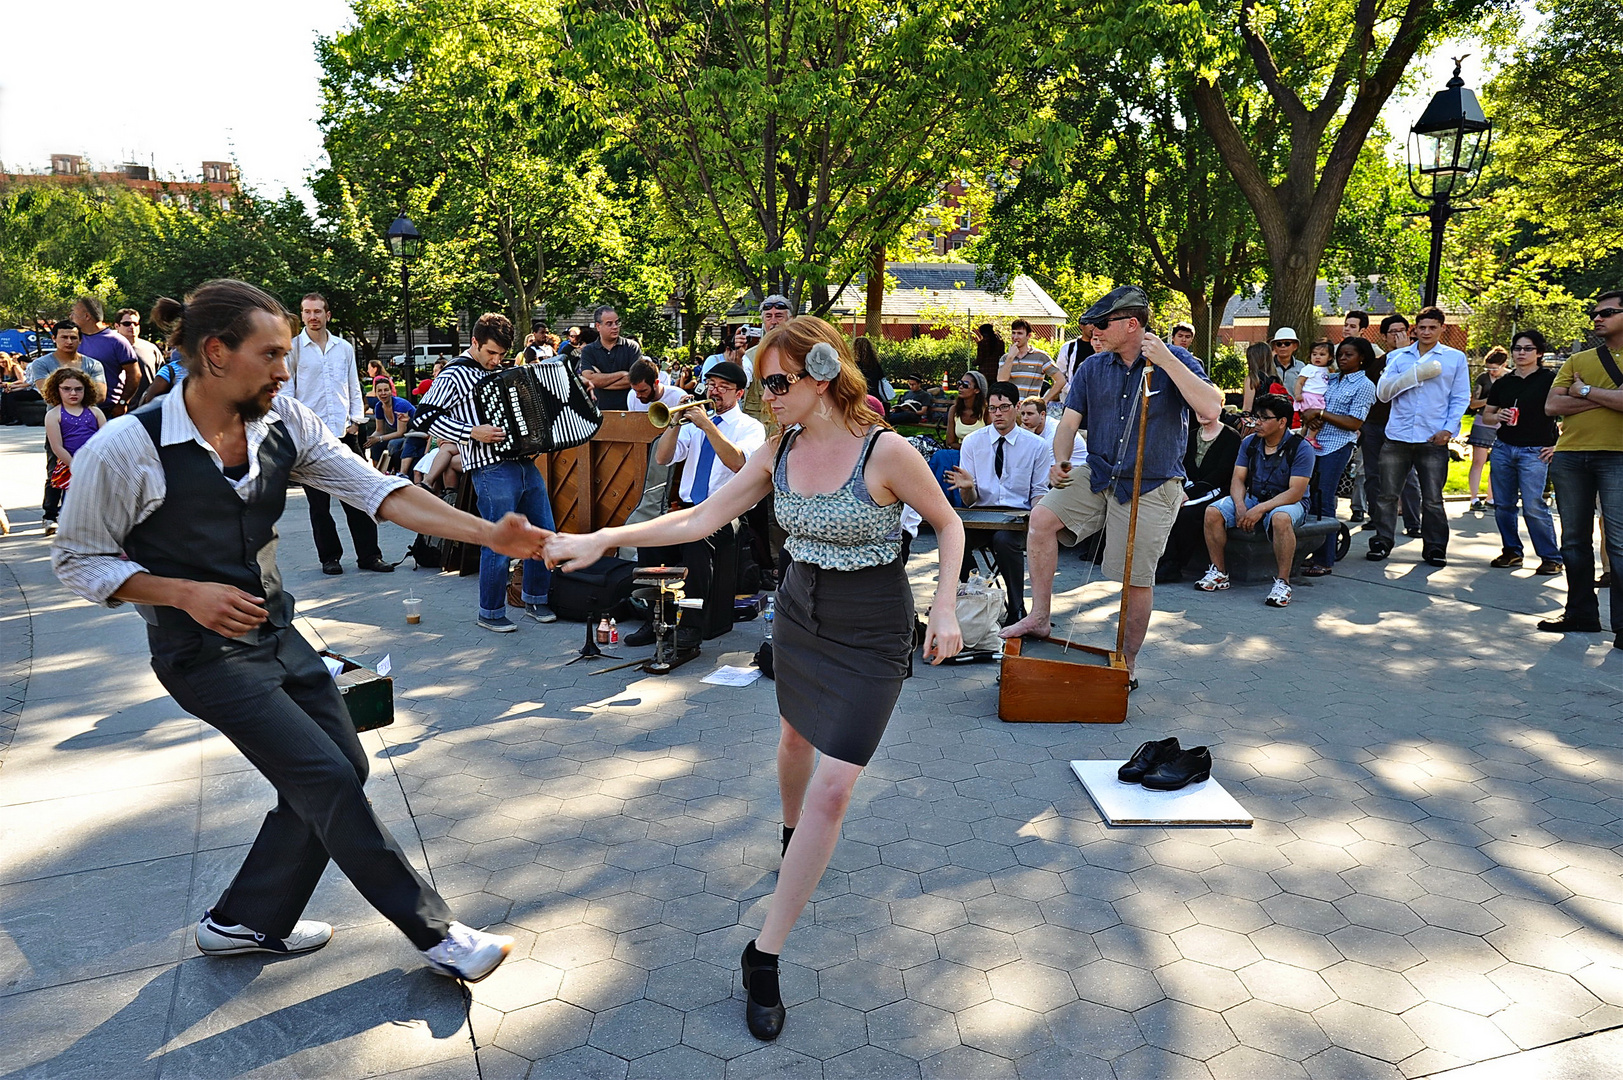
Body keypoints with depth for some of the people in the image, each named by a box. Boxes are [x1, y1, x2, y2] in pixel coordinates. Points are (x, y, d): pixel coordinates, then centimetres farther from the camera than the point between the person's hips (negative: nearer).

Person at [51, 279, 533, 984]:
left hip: (276, 633, 7)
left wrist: (487, 534, -23)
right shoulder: (124, 449, -19)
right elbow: (78, 560, -7)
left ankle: (246, 921, 31)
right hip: (203, 653, -7)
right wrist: (187, 593, -23)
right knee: (327, 778, -10)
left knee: (338, 770, 10)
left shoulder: (285, 422, -5)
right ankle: (435, 934, 4)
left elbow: (375, 490, -12)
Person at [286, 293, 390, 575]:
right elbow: (286, 391, 3)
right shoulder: (292, 348, 4)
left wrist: (356, 419, 5)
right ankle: (329, 557, 13)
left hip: (344, 432, 2)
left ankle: (368, 554, 6)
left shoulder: (344, 348, 13)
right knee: (319, 501, 3)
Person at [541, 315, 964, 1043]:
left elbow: (948, 524, -7)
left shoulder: (885, 451, -21)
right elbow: (702, 518, -6)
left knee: (832, 788, -10)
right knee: (796, 737, 25)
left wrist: (945, 607, -19)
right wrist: (605, 538, -13)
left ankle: (764, 956, 1)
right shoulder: (778, 453, -5)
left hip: (871, 633, -5)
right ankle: (791, 832, 59)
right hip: (799, 613, 6)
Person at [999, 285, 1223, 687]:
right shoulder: (1093, 367, 5)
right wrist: (1061, 462, -16)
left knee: (1137, 578, 1)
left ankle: (1128, 662, 20)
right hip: (1098, 476, 4)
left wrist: (1165, 360, -27)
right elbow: (1070, 421, 4)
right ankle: (1039, 617, -4)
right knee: (1042, 517, -15)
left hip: (1151, 487, -4)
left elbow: (1210, 409, -24)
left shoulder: (1175, 361, -9)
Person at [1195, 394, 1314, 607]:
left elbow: (1295, 492, -21)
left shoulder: (1301, 448, -13)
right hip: (1253, 498, 5)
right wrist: (1240, 506, -20)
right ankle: (1219, 573, -10)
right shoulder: (1249, 443, 3)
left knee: (1280, 518, -41)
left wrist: (1260, 509, -30)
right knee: (1213, 511, -20)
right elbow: (1238, 479, 1)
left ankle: (1282, 582, -30)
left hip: (1287, 502, -5)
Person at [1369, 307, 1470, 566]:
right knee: (1387, 494, 2)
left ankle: (1435, 547, 13)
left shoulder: (1455, 358, 8)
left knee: (1433, 499, 2)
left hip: (1433, 439, -1)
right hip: (1397, 437, 1)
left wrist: (1449, 429, -5)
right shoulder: (1398, 357, 10)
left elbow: (1461, 398, 7)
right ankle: (1382, 542, 13)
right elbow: (1382, 392, 1)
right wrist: (1415, 374, -12)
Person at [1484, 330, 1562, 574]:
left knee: (1533, 506, -11)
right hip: (1503, 448, 5)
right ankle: (1511, 552, 19)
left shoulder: (1549, 379, -3)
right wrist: (1498, 417, -6)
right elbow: (1486, 415, 17)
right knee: (1503, 505, 6)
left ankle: (1552, 558, -1)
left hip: (1535, 452, -5)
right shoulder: (1503, 383, 11)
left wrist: (1559, 444, -8)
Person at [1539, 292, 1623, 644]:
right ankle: (1581, 614, 19)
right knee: (1575, 540, 10)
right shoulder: (1577, 361, 15)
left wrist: (1586, 391, -5)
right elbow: (1552, 405, 2)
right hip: (1570, 457, 5)